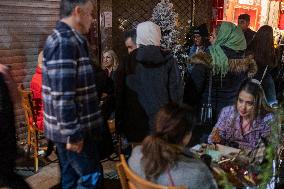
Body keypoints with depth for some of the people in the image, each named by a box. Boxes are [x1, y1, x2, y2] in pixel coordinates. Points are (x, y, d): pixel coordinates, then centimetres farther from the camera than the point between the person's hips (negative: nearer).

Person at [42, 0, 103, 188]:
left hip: (69, 127, 10)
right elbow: (62, 95, -25)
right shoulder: (65, 42, -20)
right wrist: (73, 133, -21)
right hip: (74, 129, -10)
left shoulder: (66, 39, 13)